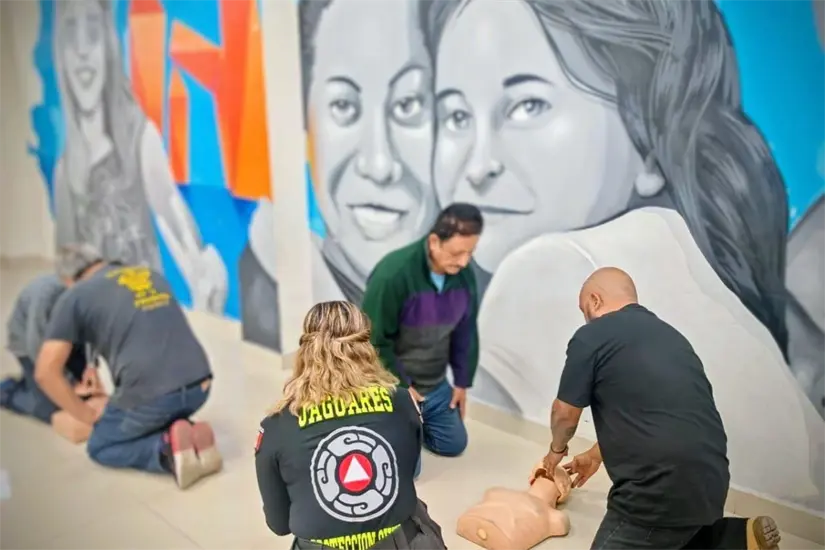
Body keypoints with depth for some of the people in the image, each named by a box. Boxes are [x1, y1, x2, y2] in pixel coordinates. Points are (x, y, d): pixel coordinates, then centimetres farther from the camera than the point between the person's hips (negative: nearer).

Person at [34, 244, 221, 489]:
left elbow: (46, 372, 5)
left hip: (151, 394, -5)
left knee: (101, 448, 23)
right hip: (200, 384, 6)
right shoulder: (151, 274, 24)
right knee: (159, 419, 36)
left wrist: (88, 416, 16)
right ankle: (193, 439, 6)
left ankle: (167, 449, -4)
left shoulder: (73, 297, 9)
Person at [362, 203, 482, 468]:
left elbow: (466, 333, 5)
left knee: (454, 444, 14)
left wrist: (462, 382, 8)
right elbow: (374, 342, -23)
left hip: (436, 384, 7)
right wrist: (400, 388, -18)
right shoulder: (392, 274, -30)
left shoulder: (464, 276, -8)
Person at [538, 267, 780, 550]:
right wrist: (595, 455, 38)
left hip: (662, 490, -8)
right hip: (711, 482, 8)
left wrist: (557, 449, 25)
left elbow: (565, 414, 2)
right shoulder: (670, 335, 16)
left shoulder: (591, 337, -8)